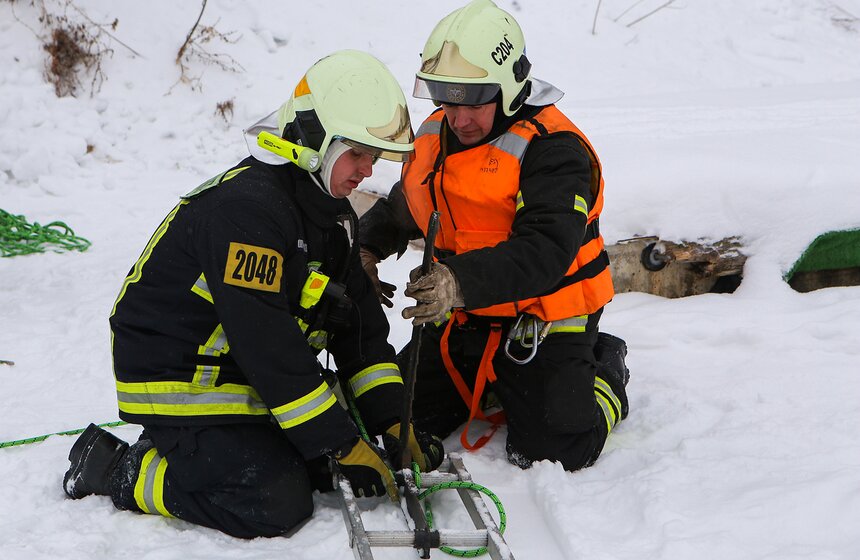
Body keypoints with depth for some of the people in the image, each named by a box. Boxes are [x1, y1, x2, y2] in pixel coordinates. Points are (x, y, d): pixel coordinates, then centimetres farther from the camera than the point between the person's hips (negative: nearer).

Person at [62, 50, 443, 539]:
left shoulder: (331, 214, 7)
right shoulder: (246, 206, -25)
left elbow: (361, 325, 6)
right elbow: (267, 341, -29)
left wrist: (393, 422, -5)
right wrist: (341, 445, -26)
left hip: (251, 381, 10)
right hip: (179, 384, -9)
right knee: (279, 506, -18)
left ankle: (182, 447, 13)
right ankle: (118, 471, -2)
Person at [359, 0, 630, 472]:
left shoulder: (552, 150, -22)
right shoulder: (435, 137, 3)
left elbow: (546, 251, -35)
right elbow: (400, 207, 23)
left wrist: (463, 282, -48)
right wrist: (366, 249, 5)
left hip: (542, 326, -7)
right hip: (464, 321, 7)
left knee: (553, 453, -10)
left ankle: (604, 373, 20)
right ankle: (498, 386, 31)